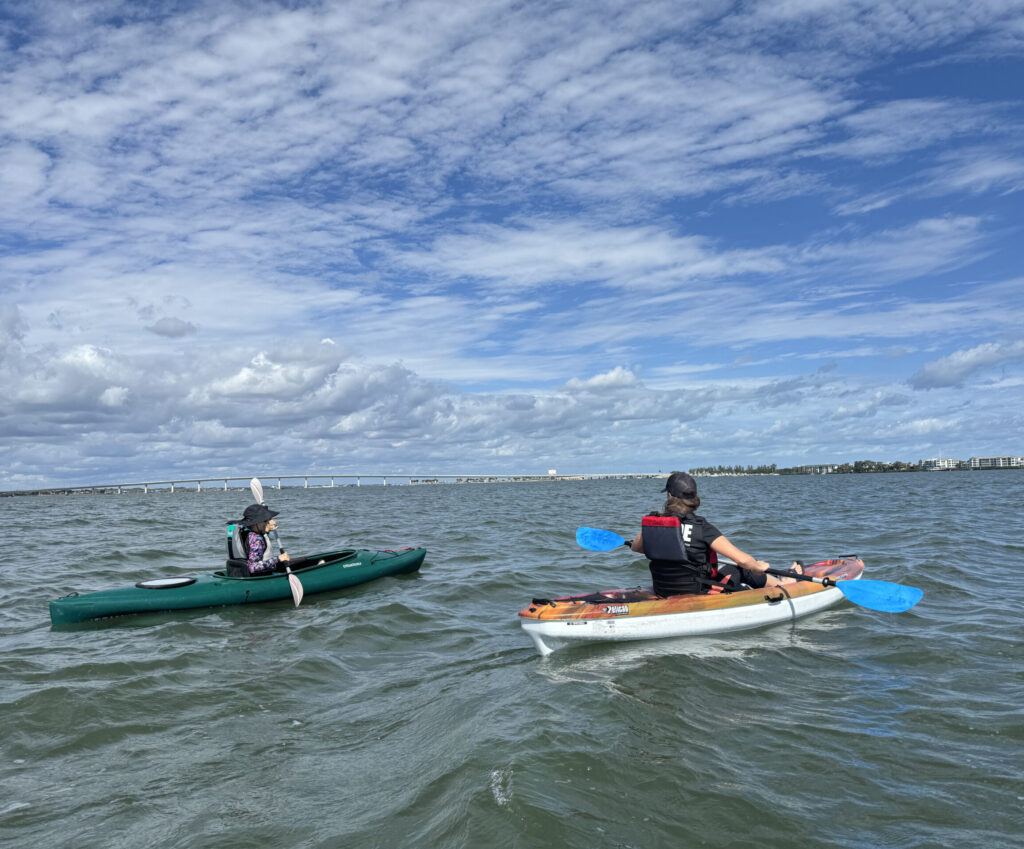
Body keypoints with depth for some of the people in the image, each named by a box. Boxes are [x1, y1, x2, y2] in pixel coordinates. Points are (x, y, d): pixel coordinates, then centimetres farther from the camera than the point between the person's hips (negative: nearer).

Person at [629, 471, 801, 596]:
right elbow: (741, 559, -20)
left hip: (662, 593, 5)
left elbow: (635, 546, 13)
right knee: (740, 569, 19)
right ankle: (782, 584, 45)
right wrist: (758, 566, 2)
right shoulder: (701, 527, -20)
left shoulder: (651, 523, -7)